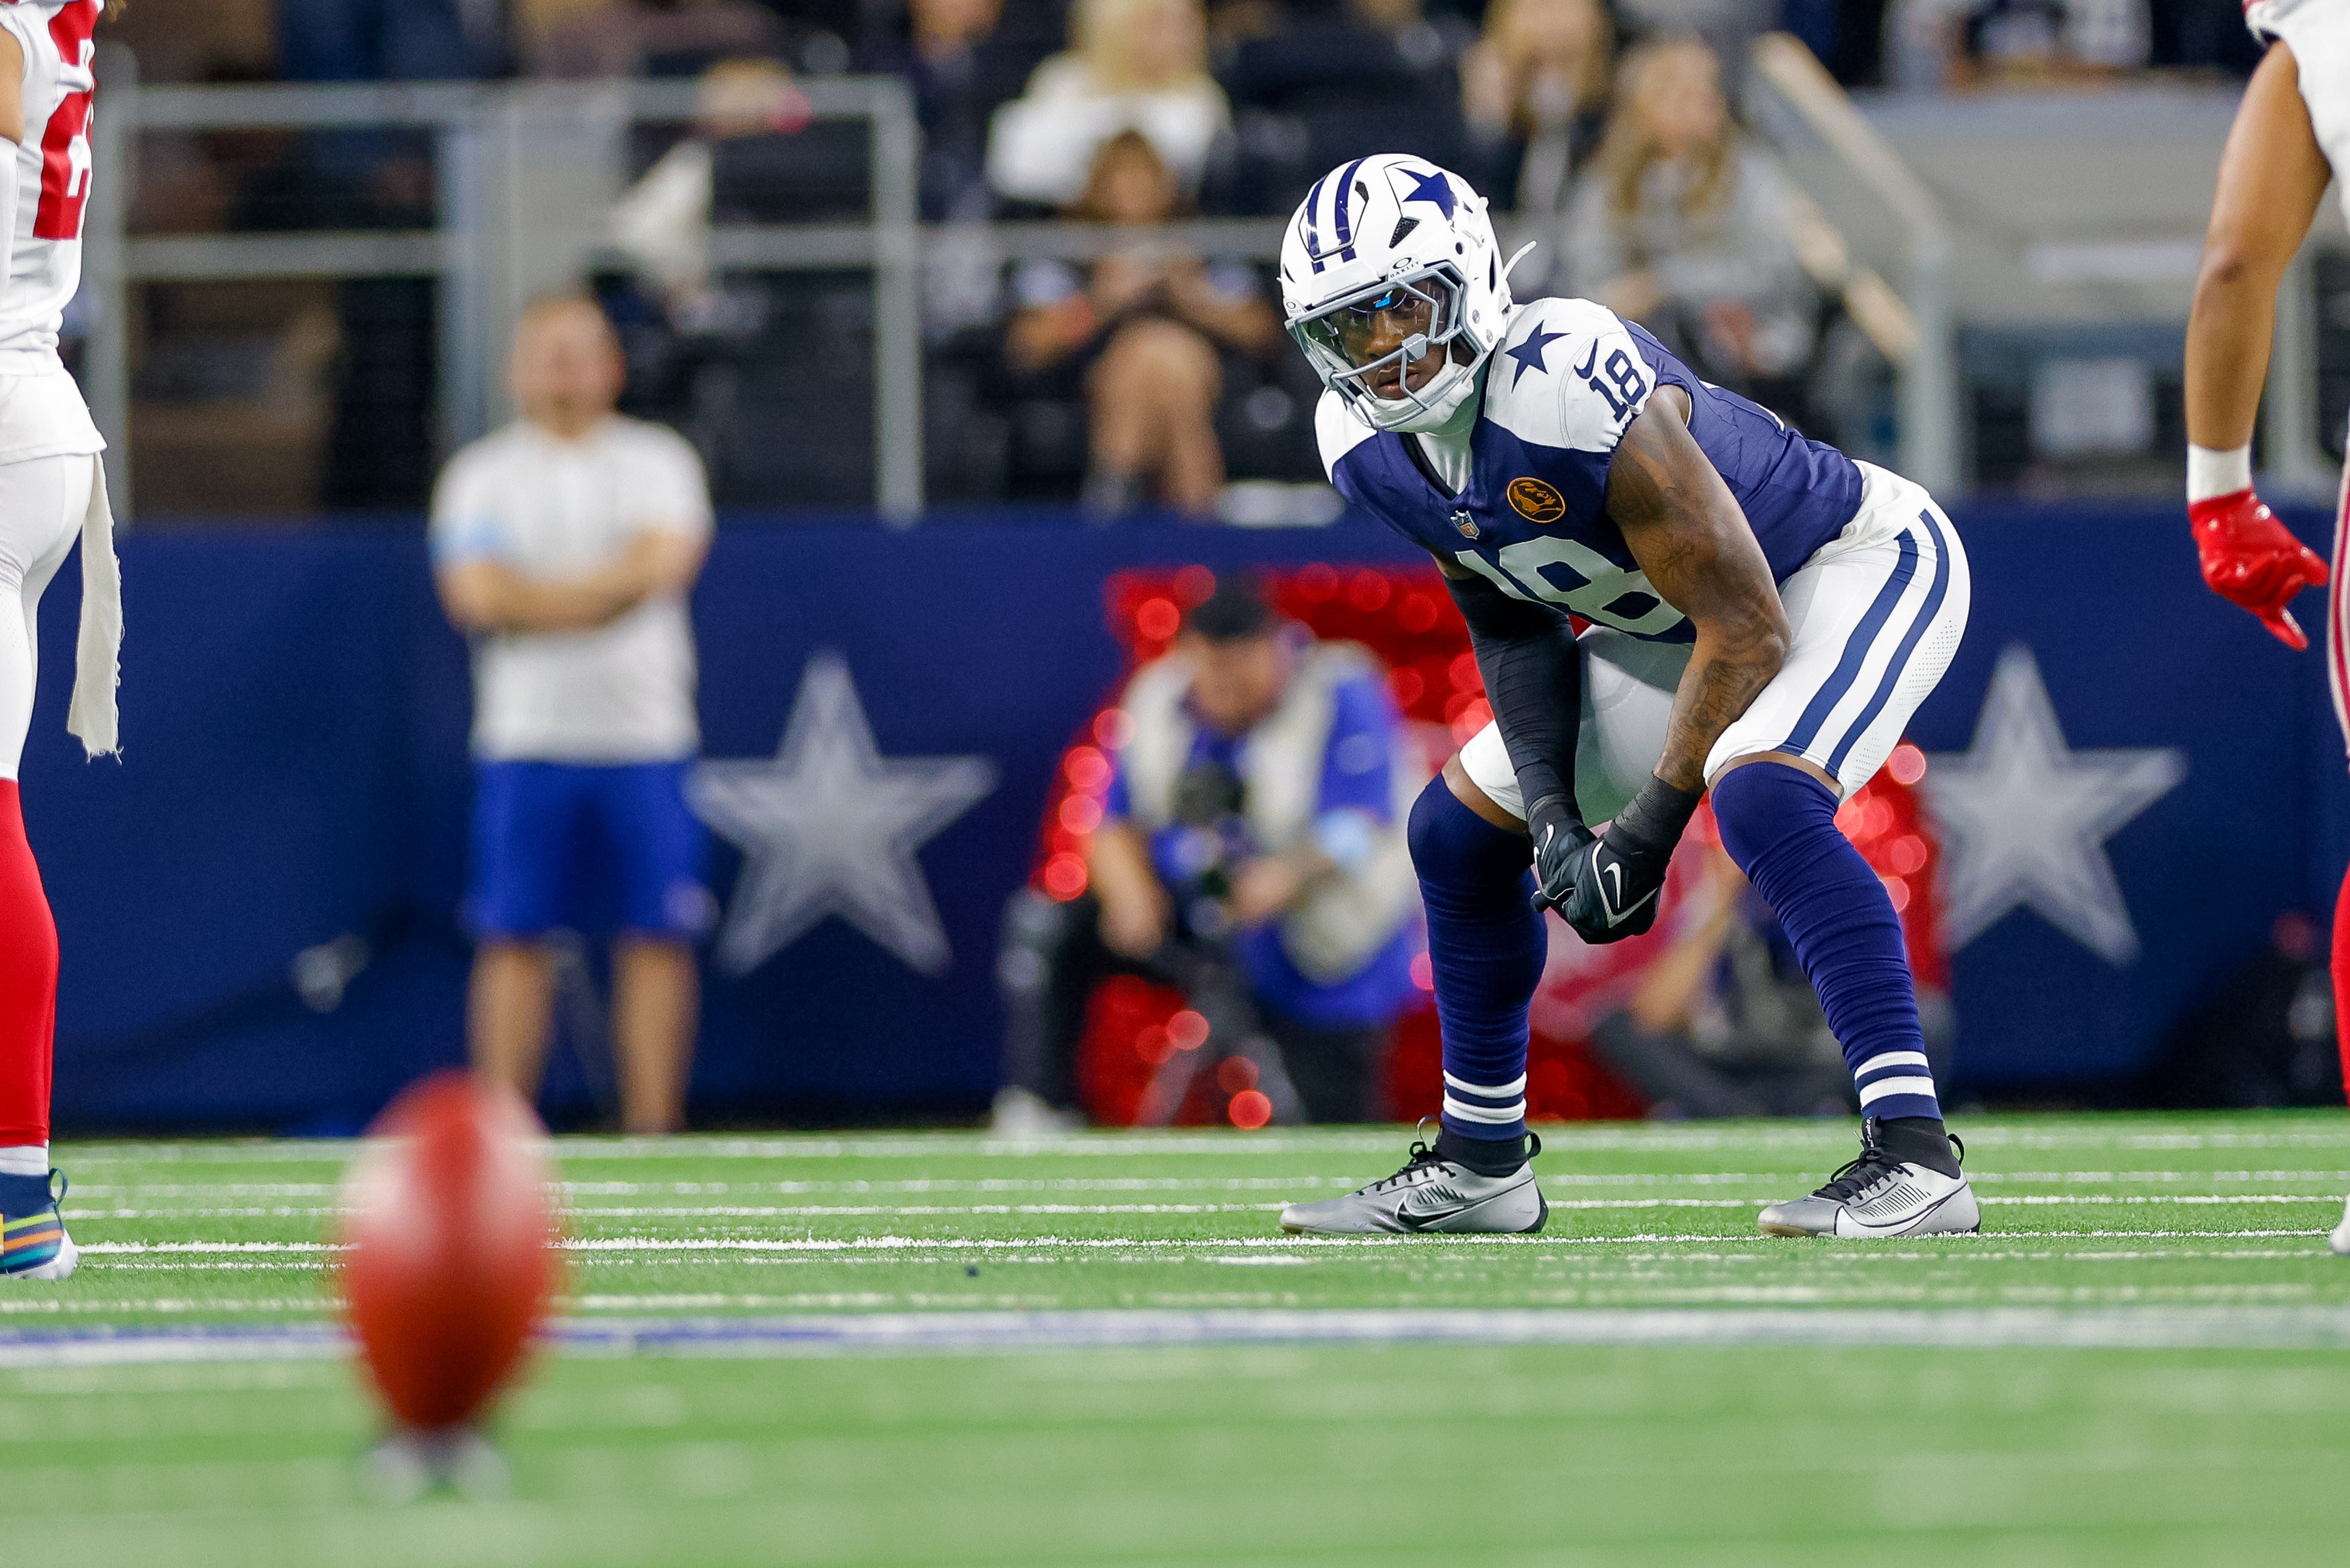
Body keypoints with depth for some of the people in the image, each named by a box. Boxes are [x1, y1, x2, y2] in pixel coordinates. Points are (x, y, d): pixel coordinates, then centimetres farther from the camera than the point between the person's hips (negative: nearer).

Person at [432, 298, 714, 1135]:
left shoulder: (658, 460, 8)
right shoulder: (482, 475, 6)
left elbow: (663, 562, -9)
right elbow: (482, 595, -8)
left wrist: (543, 598, -10)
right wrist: (605, 590, -8)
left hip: (646, 735, 1)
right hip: (526, 742, -1)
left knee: (659, 936, -4)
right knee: (514, 937, -4)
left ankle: (653, 1125, -1)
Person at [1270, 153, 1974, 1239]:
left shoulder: (1569, 384, -36)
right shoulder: (1366, 442, -11)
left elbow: (1746, 628, -30)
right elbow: (1511, 627, 2)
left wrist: (1649, 828, -25)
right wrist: (1551, 810, -13)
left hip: (1869, 565, -9)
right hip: (1678, 618, 9)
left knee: (1760, 797, -35)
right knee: (1459, 830, 8)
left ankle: (1914, 1155, -36)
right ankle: (1479, 1167, 23)